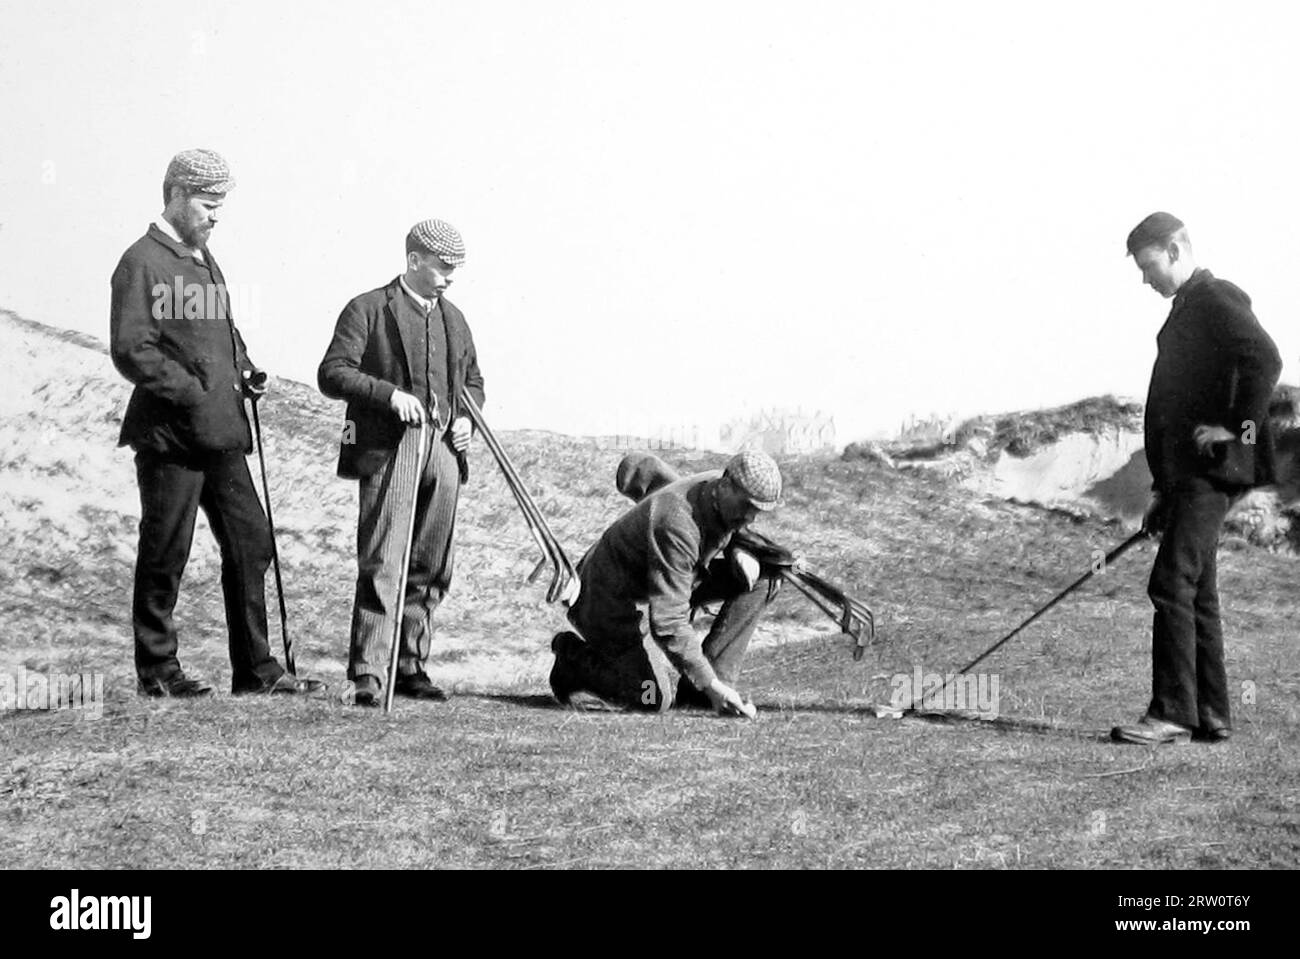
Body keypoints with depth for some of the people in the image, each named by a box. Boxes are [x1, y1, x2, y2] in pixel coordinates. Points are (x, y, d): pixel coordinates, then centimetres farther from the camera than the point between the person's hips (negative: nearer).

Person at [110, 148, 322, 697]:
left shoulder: (204, 260, 19)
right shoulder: (142, 263, -9)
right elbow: (130, 350, -17)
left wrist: (244, 372, 11)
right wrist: (191, 392, -18)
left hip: (220, 432, 9)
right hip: (170, 432, -9)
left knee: (251, 543, 7)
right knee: (166, 554, -1)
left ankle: (256, 669, 13)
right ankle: (157, 669, 10)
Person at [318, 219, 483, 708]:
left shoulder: (453, 318, 19)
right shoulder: (367, 310, -1)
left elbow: (472, 379, 29)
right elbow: (332, 374, -9)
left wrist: (466, 416, 9)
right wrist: (389, 394, -20)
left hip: (443, 452, 6)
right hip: (387, 451, -6)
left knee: (429, 570, 8)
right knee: (380, 566, -11)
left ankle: (411, 668, 18)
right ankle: (367, 673, -10)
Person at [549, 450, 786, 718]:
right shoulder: (675, 525, -37)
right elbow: (669, 623, -38)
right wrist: (712, 686, -36)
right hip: (611, 602, -9)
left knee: (759, 578, -3)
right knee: (656, 698, -22)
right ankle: (574, 657, 4)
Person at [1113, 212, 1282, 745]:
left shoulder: (1217, 299, -7)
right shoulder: (1186, 309, 22)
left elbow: (1265, 362, -22)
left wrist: (1237, 427, -18)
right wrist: (1163, 488, 22)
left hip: (1212, 468, -10)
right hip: (1187, 471, 10)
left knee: (1172, 583, -13)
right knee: (1196, 592, 10)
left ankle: (1171, 715, -11)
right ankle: (1211, 717, 15)